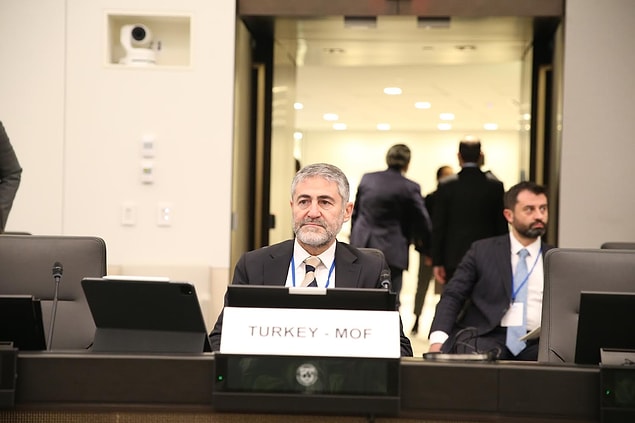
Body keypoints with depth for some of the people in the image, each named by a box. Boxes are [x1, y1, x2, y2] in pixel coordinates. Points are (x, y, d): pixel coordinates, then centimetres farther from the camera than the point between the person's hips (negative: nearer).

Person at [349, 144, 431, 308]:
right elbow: (422, 221, -2)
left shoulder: (367, 179, 6)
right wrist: (429, 250, 12)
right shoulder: (410, 188, -8)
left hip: (361, 247, 5)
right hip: (391, 251, -5)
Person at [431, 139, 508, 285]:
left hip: (454, 258, -1)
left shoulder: (446, 186, -3)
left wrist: (437, 262, 4)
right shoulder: (496, 186, 0)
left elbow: (438, 228, -1)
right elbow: (502, 226, 3)